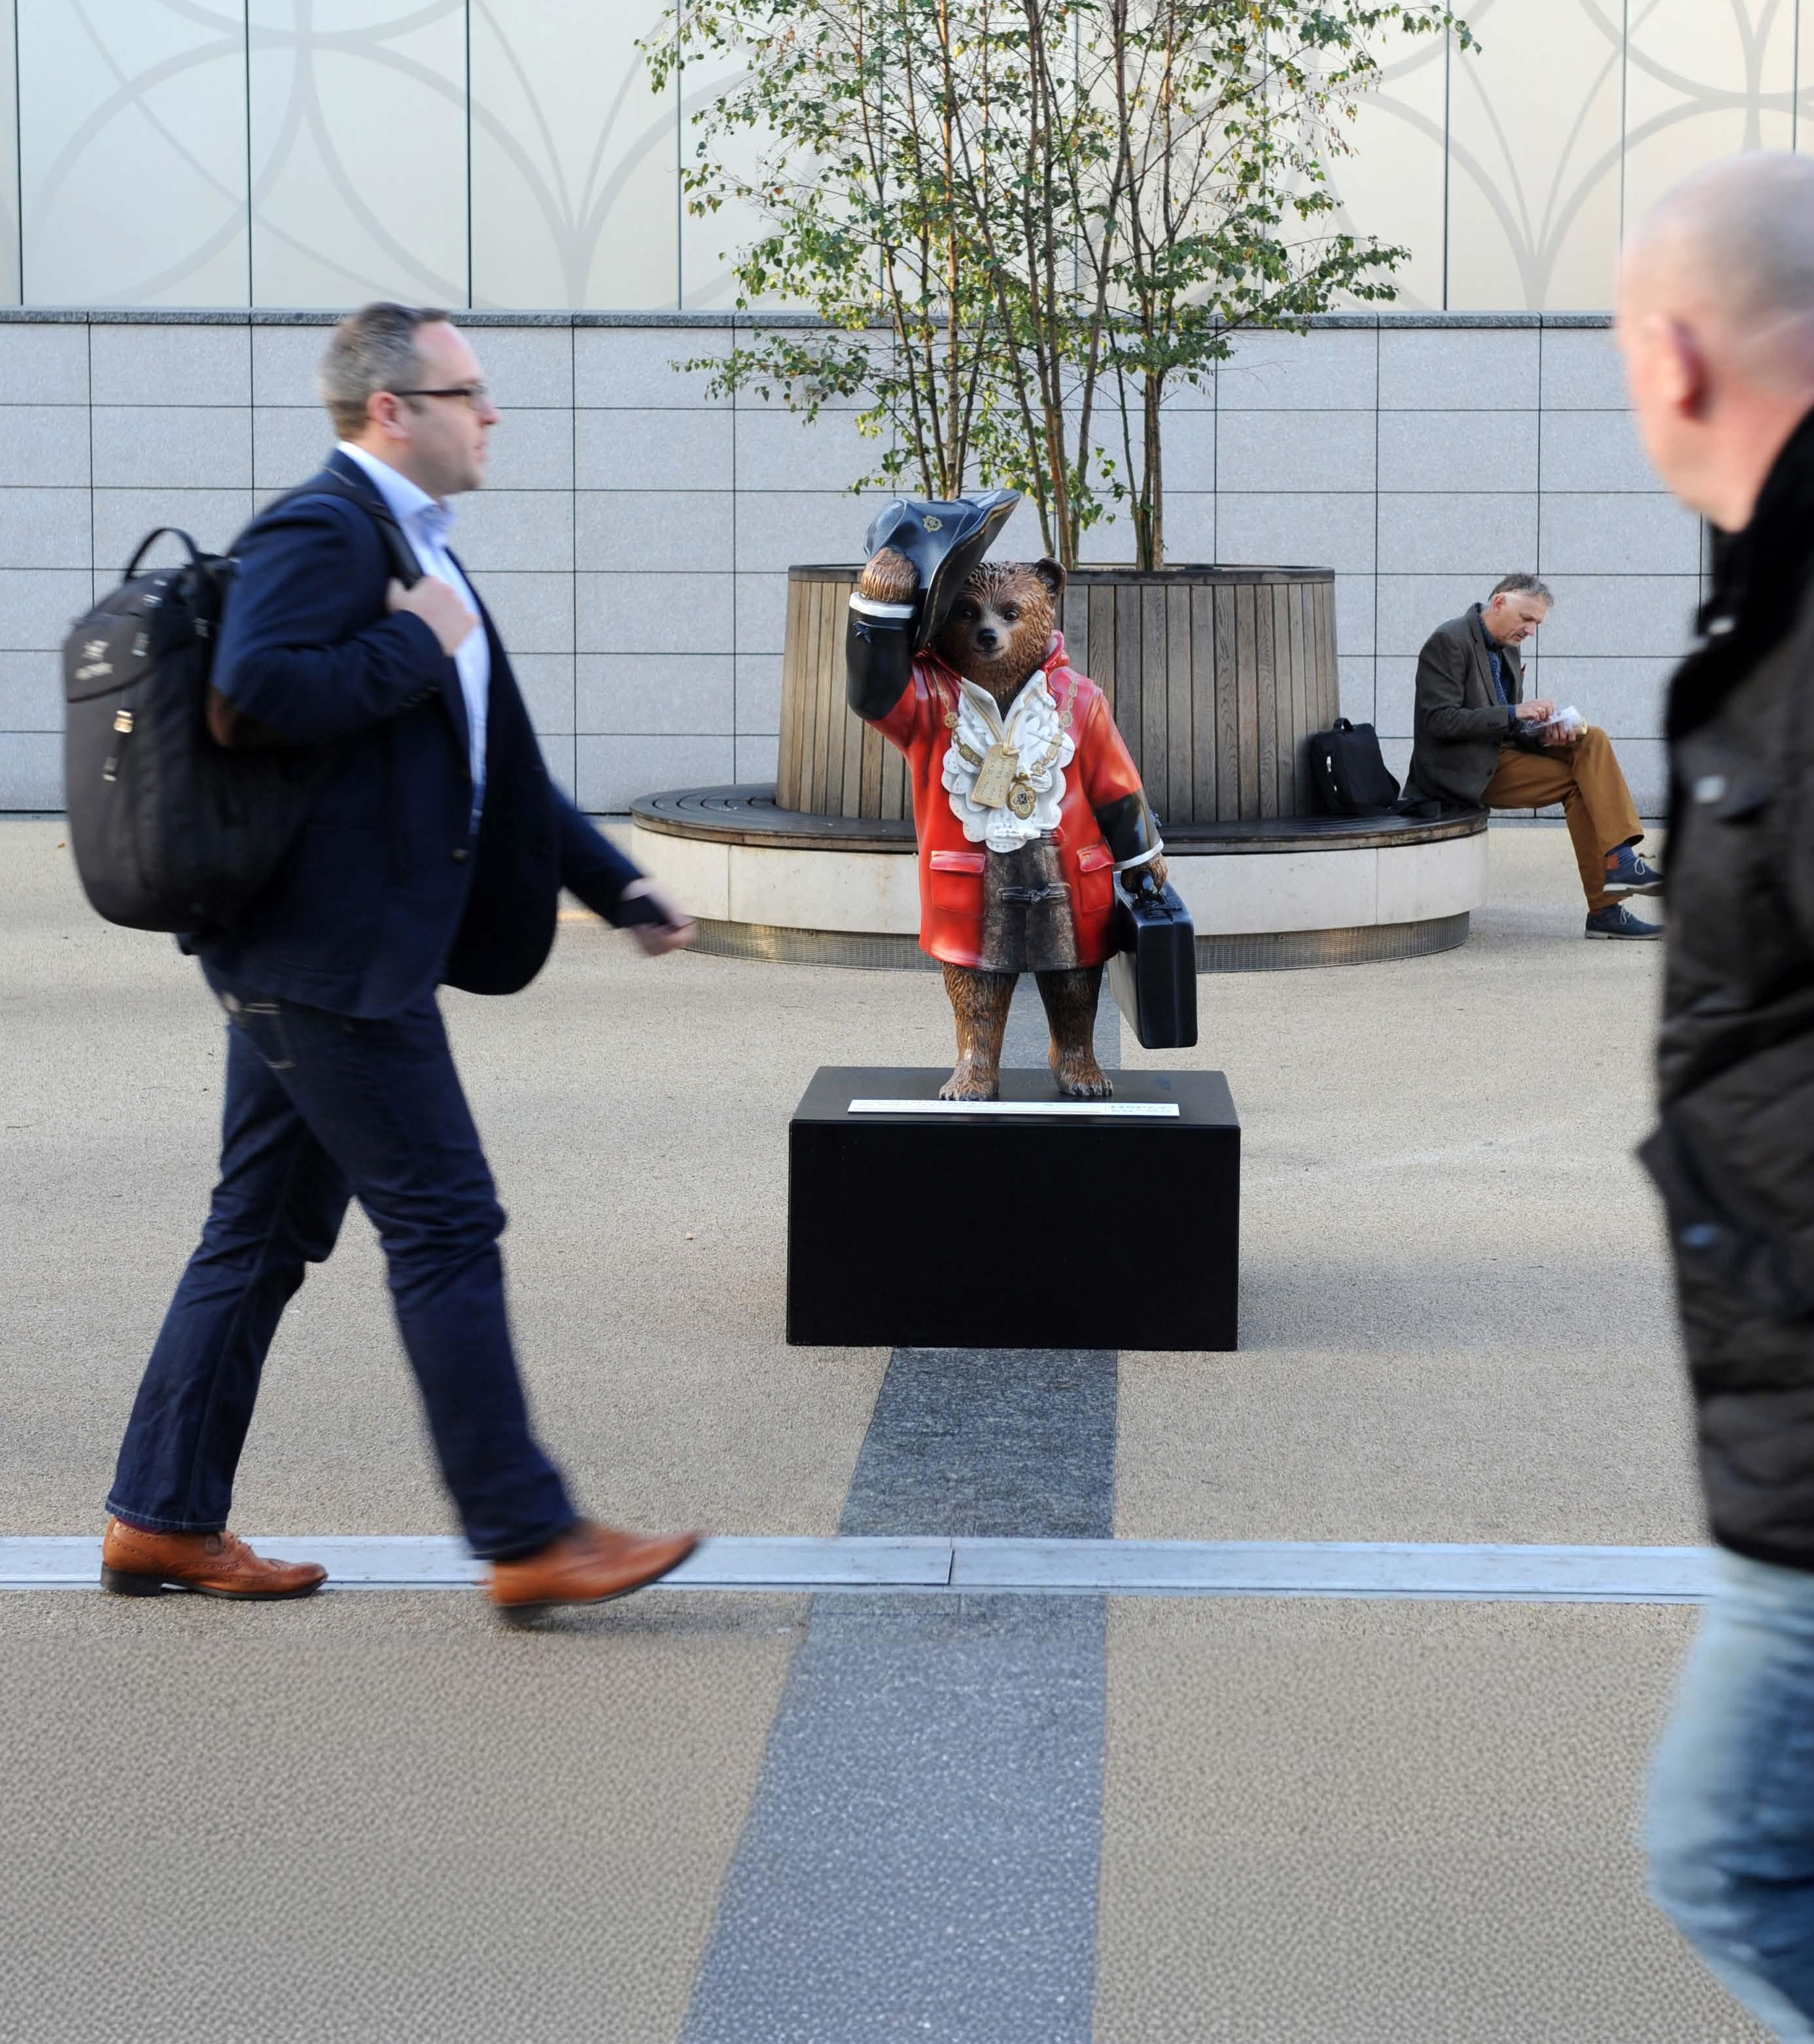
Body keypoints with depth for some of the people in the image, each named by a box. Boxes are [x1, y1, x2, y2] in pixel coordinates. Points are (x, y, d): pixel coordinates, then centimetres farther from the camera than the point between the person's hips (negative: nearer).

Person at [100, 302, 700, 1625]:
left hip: (317, 955, 10)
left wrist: (618, 885, 24)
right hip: (332, 951, -10)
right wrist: (420, 642, -19)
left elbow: (487, 760, 26)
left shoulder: (408, 545, 20)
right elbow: (253, 693, -30)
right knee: (446, 1227, -7)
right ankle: (528, 1539, -3)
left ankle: (164, 1522, 19)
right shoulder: (319, 532, -13)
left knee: (265, 1235, 13)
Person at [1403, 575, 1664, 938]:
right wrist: (1514, 713, -24)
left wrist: (1543, 733, -5)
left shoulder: (1507, 650, 13)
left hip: (1500, 751, 9)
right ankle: (1604, 909, -15)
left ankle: (1618, 860, -18)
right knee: (1580, 784, -17)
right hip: (1465, 770, -9)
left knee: (1591, 741, -9)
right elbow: (1441, 720, -22)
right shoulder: (1449, 642, -14)